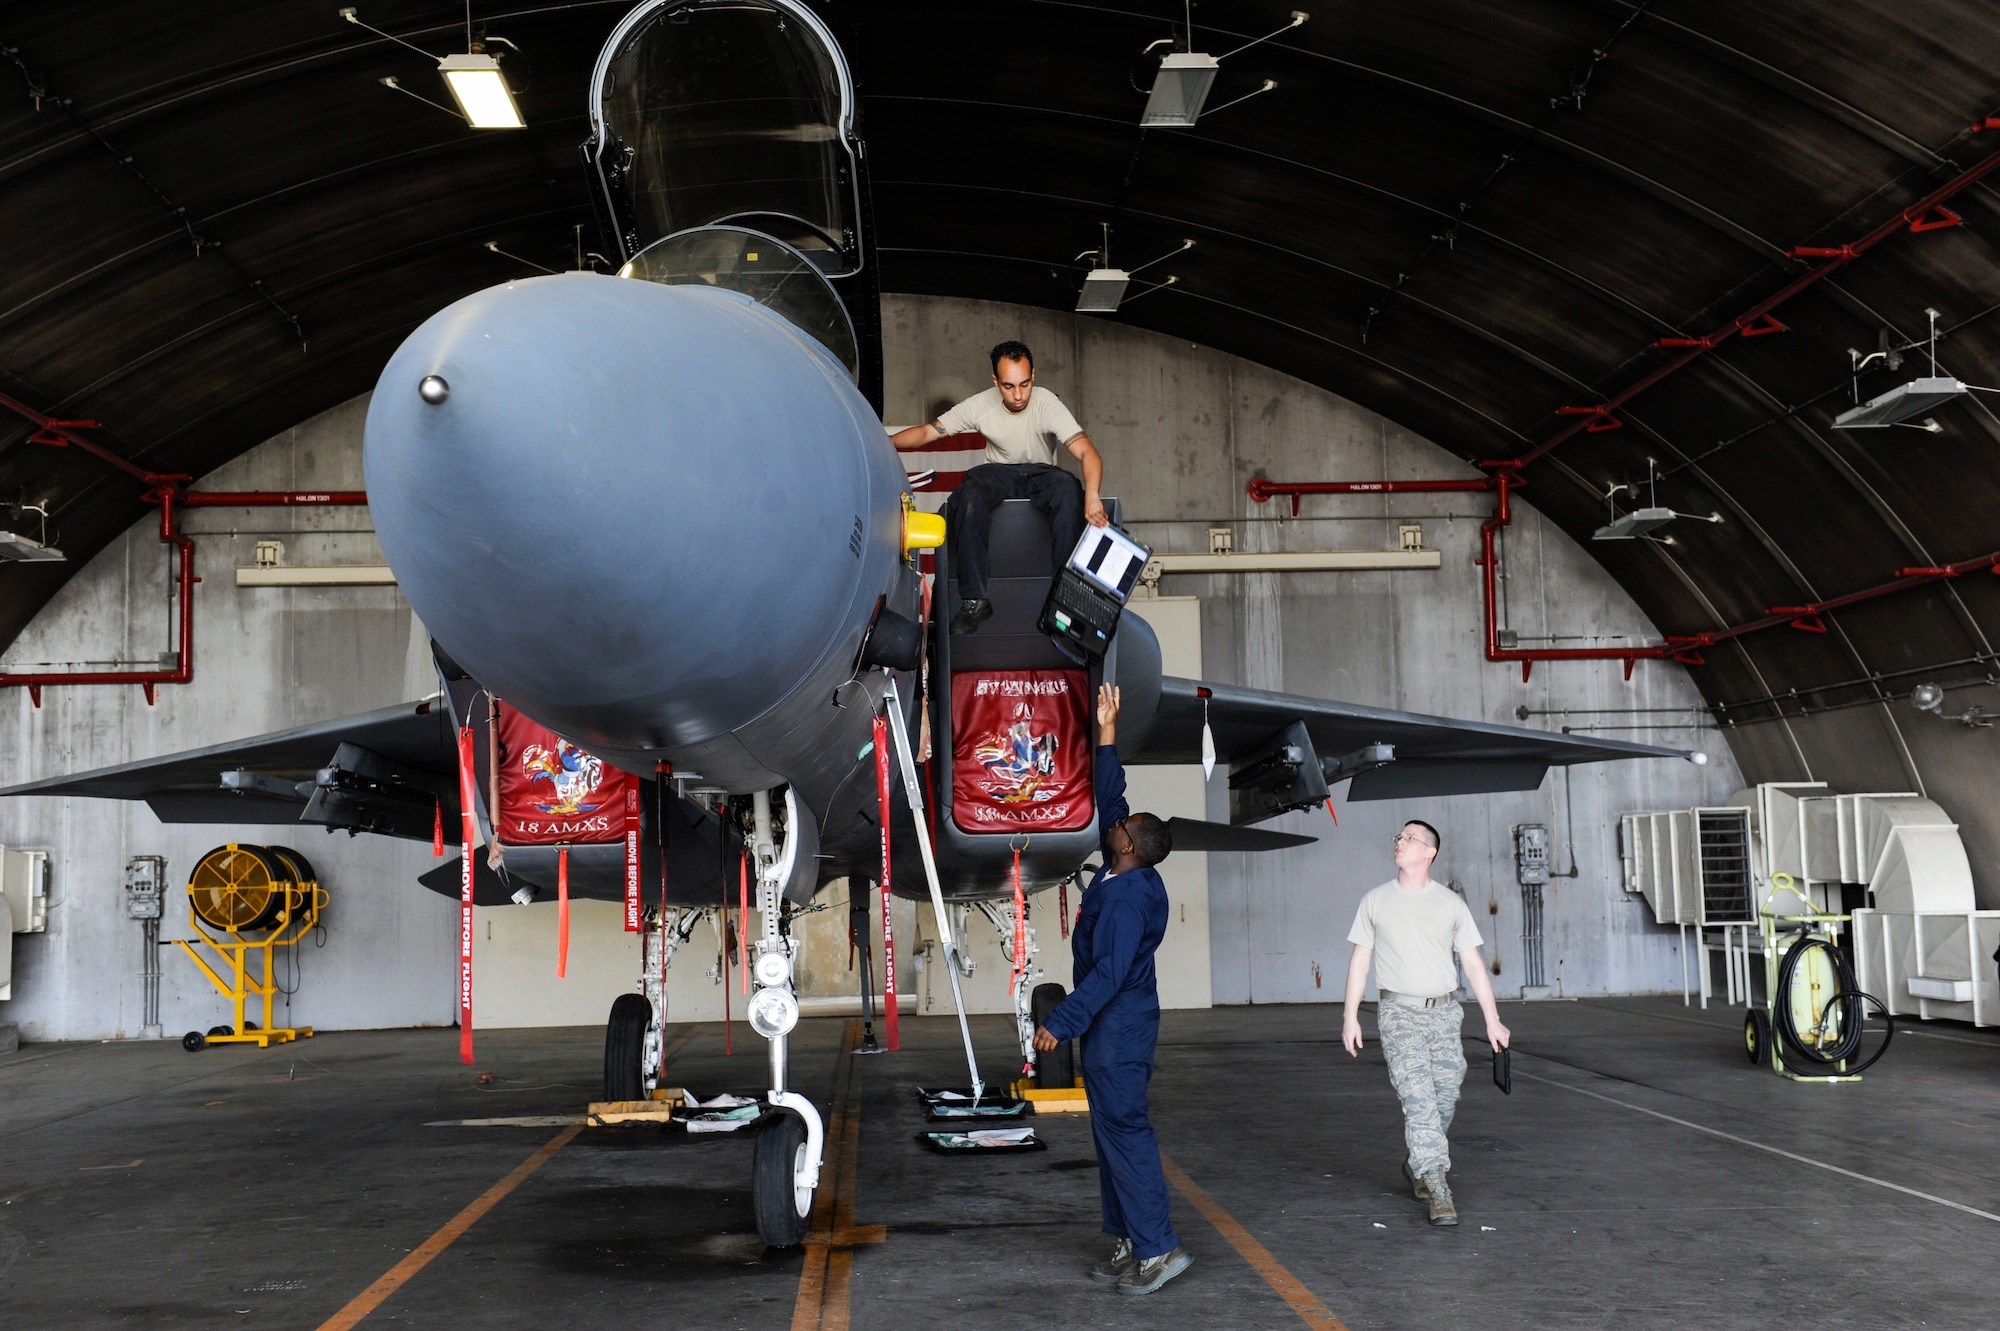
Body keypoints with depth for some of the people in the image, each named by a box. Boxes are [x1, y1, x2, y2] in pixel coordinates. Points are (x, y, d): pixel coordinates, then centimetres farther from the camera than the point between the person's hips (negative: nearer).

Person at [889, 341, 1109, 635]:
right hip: (997, 472, 1)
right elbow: (928, 432, -9)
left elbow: (1087, 451, -29)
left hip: (1040, 473, -1)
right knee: (967, 498, -34)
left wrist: (1092, 495, -49)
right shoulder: (981, 405, -13)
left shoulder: (1047, 404, -20)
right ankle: (974, 599, -30)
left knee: (1068, 489, -37)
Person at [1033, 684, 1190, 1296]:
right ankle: (1130, 1244, 16)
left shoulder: (1127, 897, -20)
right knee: (1112, 1130, 12)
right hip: (1113, 1027, 10)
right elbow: (1110, 801, 17)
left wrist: (1060, 1022, -22)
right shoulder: (1126, 877, 7)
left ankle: (1158, 1248, -7)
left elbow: (1109, 972, -24)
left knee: (1124, 1130, -9)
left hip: (1118, 1029, -10)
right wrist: (1107, 734, 18)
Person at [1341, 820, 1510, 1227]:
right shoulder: (1375, 902, 6)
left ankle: (1417, 1166, 28)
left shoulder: (1451, 903, 6)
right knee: (1419, 1098, -13)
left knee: (1445, 1098, 5)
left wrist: (1492, 1019, 2)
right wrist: (1351, 1016, 3)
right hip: (1399, 1013, -2)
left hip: (1444, 1012, 2)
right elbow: (1360, 959, 9)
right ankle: (1437, 1188, -16)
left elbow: (1473, 964, 6)